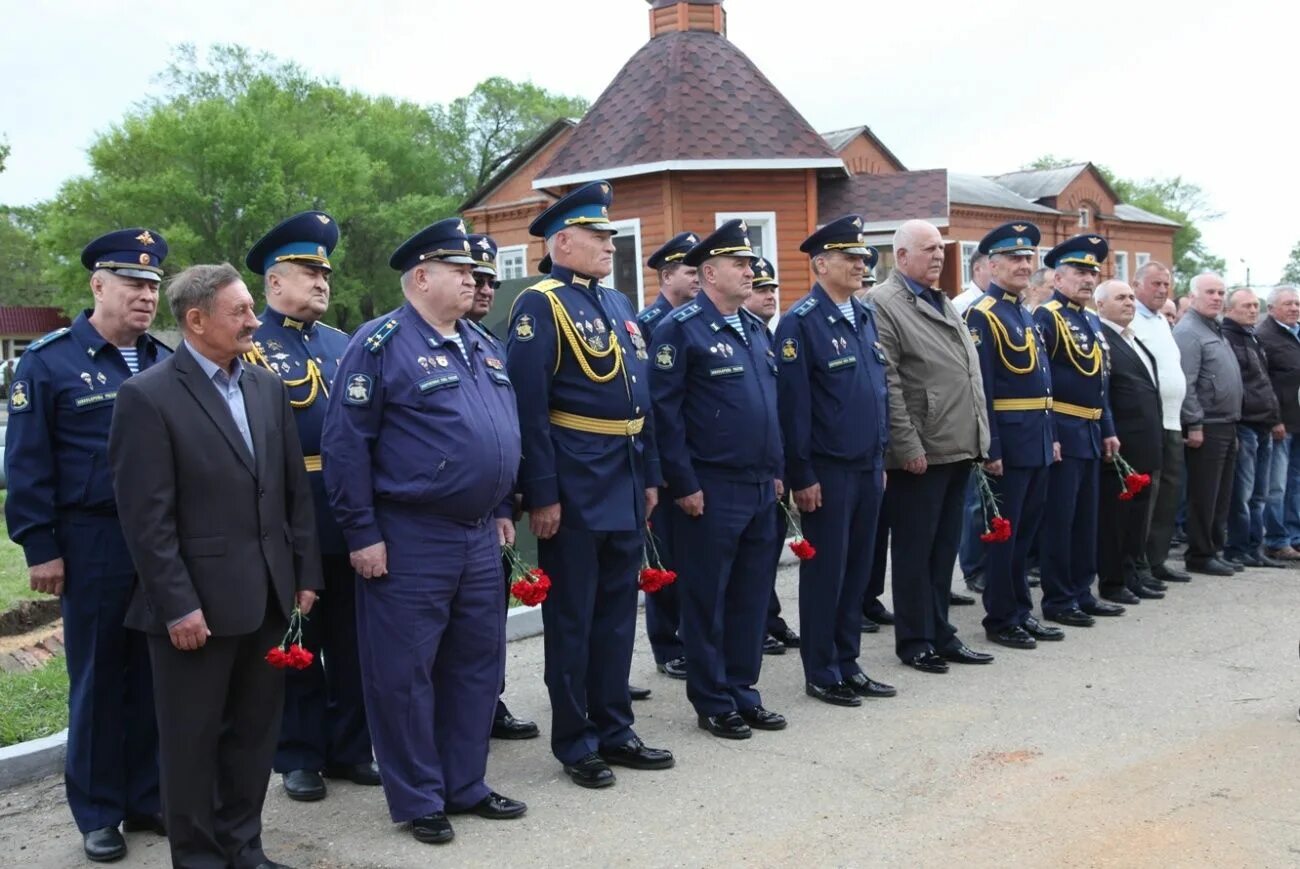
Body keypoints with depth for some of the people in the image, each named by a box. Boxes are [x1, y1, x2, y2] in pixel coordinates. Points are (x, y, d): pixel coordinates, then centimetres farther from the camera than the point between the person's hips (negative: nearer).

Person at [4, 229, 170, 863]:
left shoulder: (167, 361, 9)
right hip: (95, 545, -4)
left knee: (157, 675, 11)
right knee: (98, 680, 6)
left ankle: (149, 799, 25)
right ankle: (98, 815, 20)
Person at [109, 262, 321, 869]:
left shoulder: (268, 386, 9)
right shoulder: (147, 396, -10)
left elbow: (296, 489, 11)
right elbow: (146, 516, -13)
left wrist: (305, 575, 7)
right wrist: (178, 605, -16)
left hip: (267, 595, 6)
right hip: (196, 602, -6)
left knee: (255, 731, 16)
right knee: (192, 741, 8)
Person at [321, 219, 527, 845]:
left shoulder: (482, 346, 14)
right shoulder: (380, 344, -10)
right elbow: (344, 444, -13)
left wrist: (502, 507, 18)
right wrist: (362, 534, -14)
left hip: (480, 538, 8)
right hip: (410, 541, -7)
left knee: (477, 665, 14)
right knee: (404, 672, 3)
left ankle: (465, 786, 28)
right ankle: (418, 800, 17)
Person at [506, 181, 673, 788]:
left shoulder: (616, 304, 15)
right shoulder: (541, 305, -10)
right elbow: (529, 407, -16)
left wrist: (649, 476, 14)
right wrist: (541, 495, -19)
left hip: (626, 483, 8)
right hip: (575, 486, -8)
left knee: (617, 607, 15)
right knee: (571, 616, 4)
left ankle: (613, 729, 27)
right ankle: (574, 743, 16)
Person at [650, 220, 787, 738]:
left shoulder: (755, 328, 15)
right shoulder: (681, 328, -9)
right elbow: (665, 411, -13)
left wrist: (775, 471, 17)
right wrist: (683, 484, -15)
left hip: (760, 487, 7)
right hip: (711, 491, -7)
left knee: (753, 594, 13)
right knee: (707, 599, 4)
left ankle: (742, 691, 26)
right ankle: (712, 703, 15)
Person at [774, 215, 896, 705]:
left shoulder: (865, 317, 12)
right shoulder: (801, 322, -11)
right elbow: (793, 404, -14)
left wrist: (882, 457, 16)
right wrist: (801, 476, -15)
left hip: (868, 466, 7)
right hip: (827, 471, -7)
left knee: (859, 568, 13)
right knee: (825, 571, 3)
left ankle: (848, 664, 25)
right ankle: (821, 674, 14)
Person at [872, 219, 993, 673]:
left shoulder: (945, 303, 18)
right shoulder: (883, 304, -10)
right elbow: (887, 384, -16)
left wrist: (980, 438, 16)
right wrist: (909, 447, -19)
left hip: (958, 449, 8)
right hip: (920, 455, -8)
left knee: (945, 546, 14)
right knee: (915, 548, 2)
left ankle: (940, 632, 24)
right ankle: (914, 640, 13)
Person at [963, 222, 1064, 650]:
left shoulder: (1026, 315, 16)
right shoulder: (982, 316, -12)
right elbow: (980, 388, -17)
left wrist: (1052, 436, 16)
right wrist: (991, 449, -20)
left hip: (1038, 440, 9)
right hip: (1009, 441, -9)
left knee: (1026, 530, 14)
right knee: (1003, 532, 0)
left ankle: (1021, 612, 24)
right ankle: (1000, 619, 10)